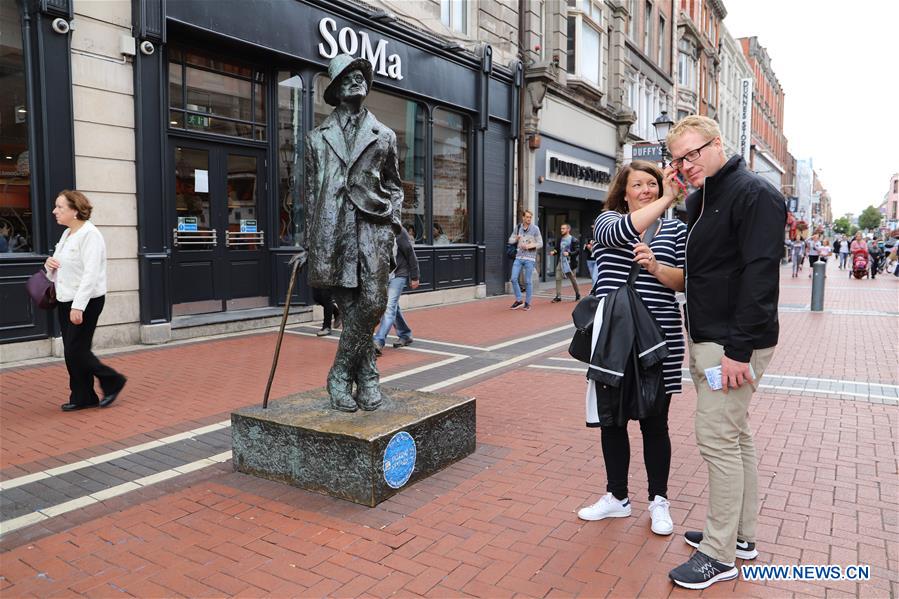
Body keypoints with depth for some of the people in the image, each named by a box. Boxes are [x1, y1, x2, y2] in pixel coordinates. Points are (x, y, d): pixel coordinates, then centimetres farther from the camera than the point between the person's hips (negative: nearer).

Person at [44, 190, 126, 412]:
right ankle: (83, 398, 19)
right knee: (72, 352, 10)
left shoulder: (90, 234, -15)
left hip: (86, 302, -9)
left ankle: (113, 381, 11)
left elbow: (90, 274, -23)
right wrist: (50, 264, -1)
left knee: (76, 351, -6)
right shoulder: (66, 234, 13)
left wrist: (78, 306, -27)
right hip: (66, 300, 9)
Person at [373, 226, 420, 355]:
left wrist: (414, 277, -7)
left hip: (397, 275, -6)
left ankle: (378, 342, -20)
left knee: (389, 307, -13)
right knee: (393, 307, 15)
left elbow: (410, 254, -9)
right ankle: (405, 335, 31)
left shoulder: (398, 232, -13)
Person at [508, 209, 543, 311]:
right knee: (514, 279, -4)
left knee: (528, 281, 0)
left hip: (530, 258, -4)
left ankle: (527, 303, 11)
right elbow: (510, 240, 13)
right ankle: (519, 301, 10)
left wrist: (530, 246, -17)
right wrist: (516, 238, -9)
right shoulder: (518, 227, 8)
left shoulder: (535, 228, -2)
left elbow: (540, 243, -2)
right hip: (518, 257, 4)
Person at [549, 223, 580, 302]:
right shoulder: (560, 239, 11)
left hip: (569, 262, -5)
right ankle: (558, 296, 0)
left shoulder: (573, 240, -8)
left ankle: (578, 294, 27)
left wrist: (569, 253, -25)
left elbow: (577, 250, -12)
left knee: (573, 279, 8)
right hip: (560, 262, 5)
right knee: (558, 278, -3)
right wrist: (554, 252, 0)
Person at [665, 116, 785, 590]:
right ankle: (741, 535, 29)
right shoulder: (698, 200, 13)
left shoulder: (754, 194, -14)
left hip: (734, 344, -9)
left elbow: (759, 276, -21)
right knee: (736, 437, 16)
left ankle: (719, 555, 8)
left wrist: (739, 349, -23)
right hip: (706, 339, 9)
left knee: (718, 439, -5)